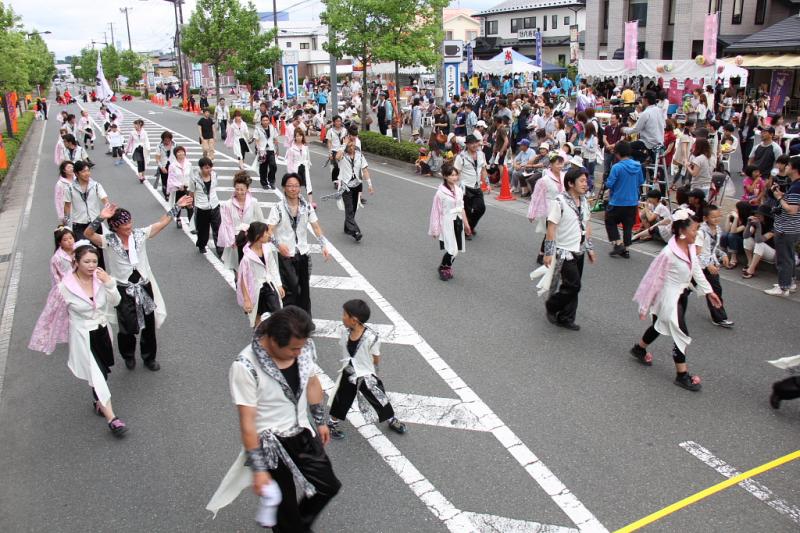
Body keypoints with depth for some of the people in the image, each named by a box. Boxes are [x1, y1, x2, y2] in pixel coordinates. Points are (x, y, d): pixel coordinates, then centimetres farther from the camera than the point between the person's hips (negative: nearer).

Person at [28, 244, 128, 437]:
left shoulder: (100, 278, -10)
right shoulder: (65, 287, -19)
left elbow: (115, 302, -7)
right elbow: (51, 313, -6)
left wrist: (109, 283, -24)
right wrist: (43, 337, 3)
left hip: (102, 331, 4)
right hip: (83, 337, -4)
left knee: (103, 371, 18)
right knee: (97, 376, -6)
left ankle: (100, 403, 43)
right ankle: (111, 418, -1)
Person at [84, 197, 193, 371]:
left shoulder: (139, 234, -4)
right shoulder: (109, 241, -12)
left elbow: (162, 223, -3)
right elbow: (88, 234, -28)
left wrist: (177, 206, -7)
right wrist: (101, 218, -43)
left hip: (144, 286, 3)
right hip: (124, 290, -3)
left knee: (149, 325, 15)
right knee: (128, 328, 6)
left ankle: (149, 357, 37)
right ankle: (128, 356, 37)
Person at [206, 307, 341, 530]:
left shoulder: (304, 346, -14)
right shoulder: (245, 367, -30)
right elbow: (247, 422, -23)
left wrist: (320, 421, 17)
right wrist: (258, 469, -19)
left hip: (303, 435, 5)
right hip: (271, 447, -5)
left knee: (328, 486, 18)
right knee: (285, 507, 15)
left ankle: (301, 524, 46)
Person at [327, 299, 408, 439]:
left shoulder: (371, 337, -27)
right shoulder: (345, 333, -12)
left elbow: (376, 359, -13)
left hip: (366, 376, -3)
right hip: (348, 375, 3)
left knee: (379, 399, 12)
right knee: (341, 401, 17)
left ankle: (392, 421, 37)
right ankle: (332, 423, 42)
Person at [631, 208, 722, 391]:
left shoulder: (691, 247, -5)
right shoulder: (669, 253, -27)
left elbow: (697, 270, 12)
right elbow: (655, 279, -20)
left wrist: (708, 291, 13)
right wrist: (645, 306, -14)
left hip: (682, 295, 8)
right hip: (670, 298, -8)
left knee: (660, 326, 25)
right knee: (681, 335, -3)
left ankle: (639, 349, 49)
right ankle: (682, 375, 12)